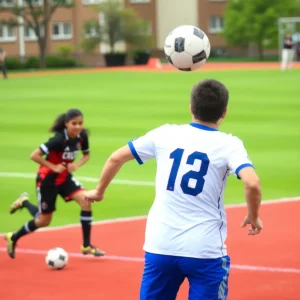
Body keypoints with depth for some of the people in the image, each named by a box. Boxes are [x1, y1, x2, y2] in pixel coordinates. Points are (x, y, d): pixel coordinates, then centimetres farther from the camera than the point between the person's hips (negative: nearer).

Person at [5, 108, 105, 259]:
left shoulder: (82, 136, -11)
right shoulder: (59, 139, -30)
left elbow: (86, 155, 8)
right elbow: (34, 155, -29)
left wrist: (77, 164, -11)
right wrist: (53, 167, -25)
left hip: (64, 176, 6)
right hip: (47, 178, -6)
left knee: (86, 202, -17)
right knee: (44, 221, 5)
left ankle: (87, 246, -1)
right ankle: (14, 238, 31)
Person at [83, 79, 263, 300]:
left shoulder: (165, 134, 6)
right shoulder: (228, 145, -4)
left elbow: (116, 158, 13)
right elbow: (252, 183, -21)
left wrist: (99, 191, 29)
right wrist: (253, 217, -3)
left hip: (159, 247, 3)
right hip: (205, 251, -3)